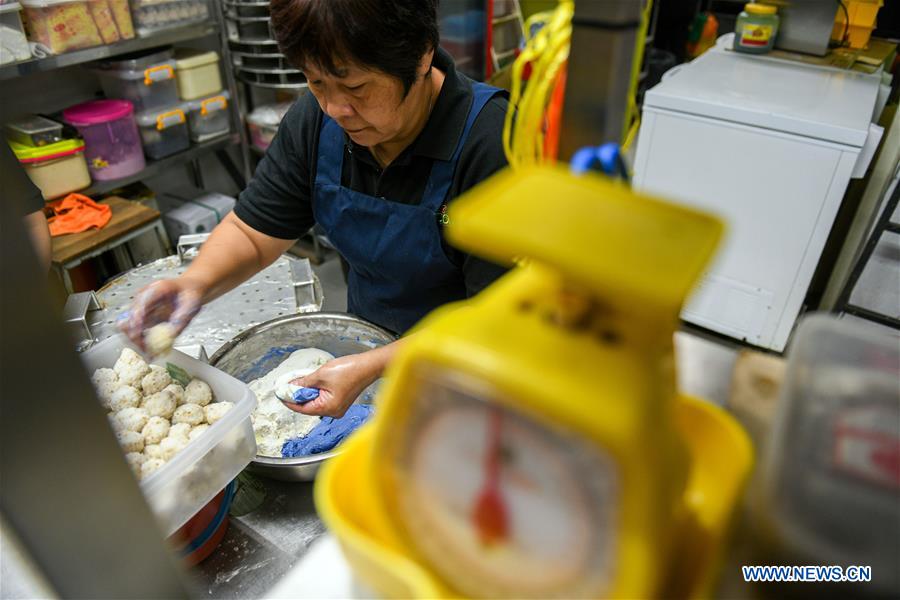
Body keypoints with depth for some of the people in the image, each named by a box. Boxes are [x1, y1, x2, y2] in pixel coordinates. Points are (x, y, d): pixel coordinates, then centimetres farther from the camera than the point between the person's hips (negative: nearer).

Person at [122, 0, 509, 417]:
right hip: (368, 345, 3)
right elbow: (251, 231, -1)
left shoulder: (493, 144, -27)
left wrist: (372, 368, -34)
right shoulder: (316, 118, -9)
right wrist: (195, 283, -22)